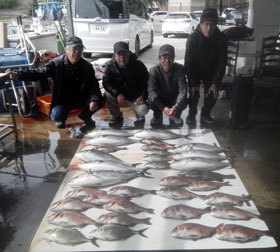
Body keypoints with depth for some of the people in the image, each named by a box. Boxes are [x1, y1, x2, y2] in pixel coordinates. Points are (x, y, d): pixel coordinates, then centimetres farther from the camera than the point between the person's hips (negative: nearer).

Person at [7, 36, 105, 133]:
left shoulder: (87, 66, -7)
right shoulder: (56, 63, -12)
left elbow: (93, 85, -11)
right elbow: (38, 72, -14)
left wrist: (94, 100, -31)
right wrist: (17, 75, -29)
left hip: (81, 99, 2)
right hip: (62, 100, -2)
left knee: (100, 100, -22)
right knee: (56, 115, -31)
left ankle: (85, 116, 10)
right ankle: (61, 118, 11)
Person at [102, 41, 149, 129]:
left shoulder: (138, 65, -15)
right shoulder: (110, 66, -12)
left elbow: (147, 82, -8)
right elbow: (106, 82, -16)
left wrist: (142, 96, -24)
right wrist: (118, 94, -32)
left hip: (136, 97, -1)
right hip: (119, 96, 2)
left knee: (143, 110, -30)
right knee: (108, 94, -29)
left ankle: (139, 116, 14)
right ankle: (117, 117, -1)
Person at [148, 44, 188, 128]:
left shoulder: (180, 69, -18)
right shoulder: (154, 70, -19)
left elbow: (183, 89, -27)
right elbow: (151, 90, -30)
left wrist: (177, 105, -48)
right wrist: (163, 108, -45)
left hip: (174, 100, 1)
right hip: (160, 100, 0)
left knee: (183, 103, -31)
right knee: (151, 100, -32)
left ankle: (175, 117, 5)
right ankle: (158, 117, 2)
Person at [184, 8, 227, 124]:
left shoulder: (220, 38, -20)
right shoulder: (193, 38, -24)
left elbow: (222, 62, -17)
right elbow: (188, 62, -22)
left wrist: (216, 83, -24)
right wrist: (193, 83, -25)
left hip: (211, 71, 2)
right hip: (195, 71, -1)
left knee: (213, 93, -11)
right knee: (194, 92, -17)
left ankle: (205, 114, 14)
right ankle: (192, 113, 9)